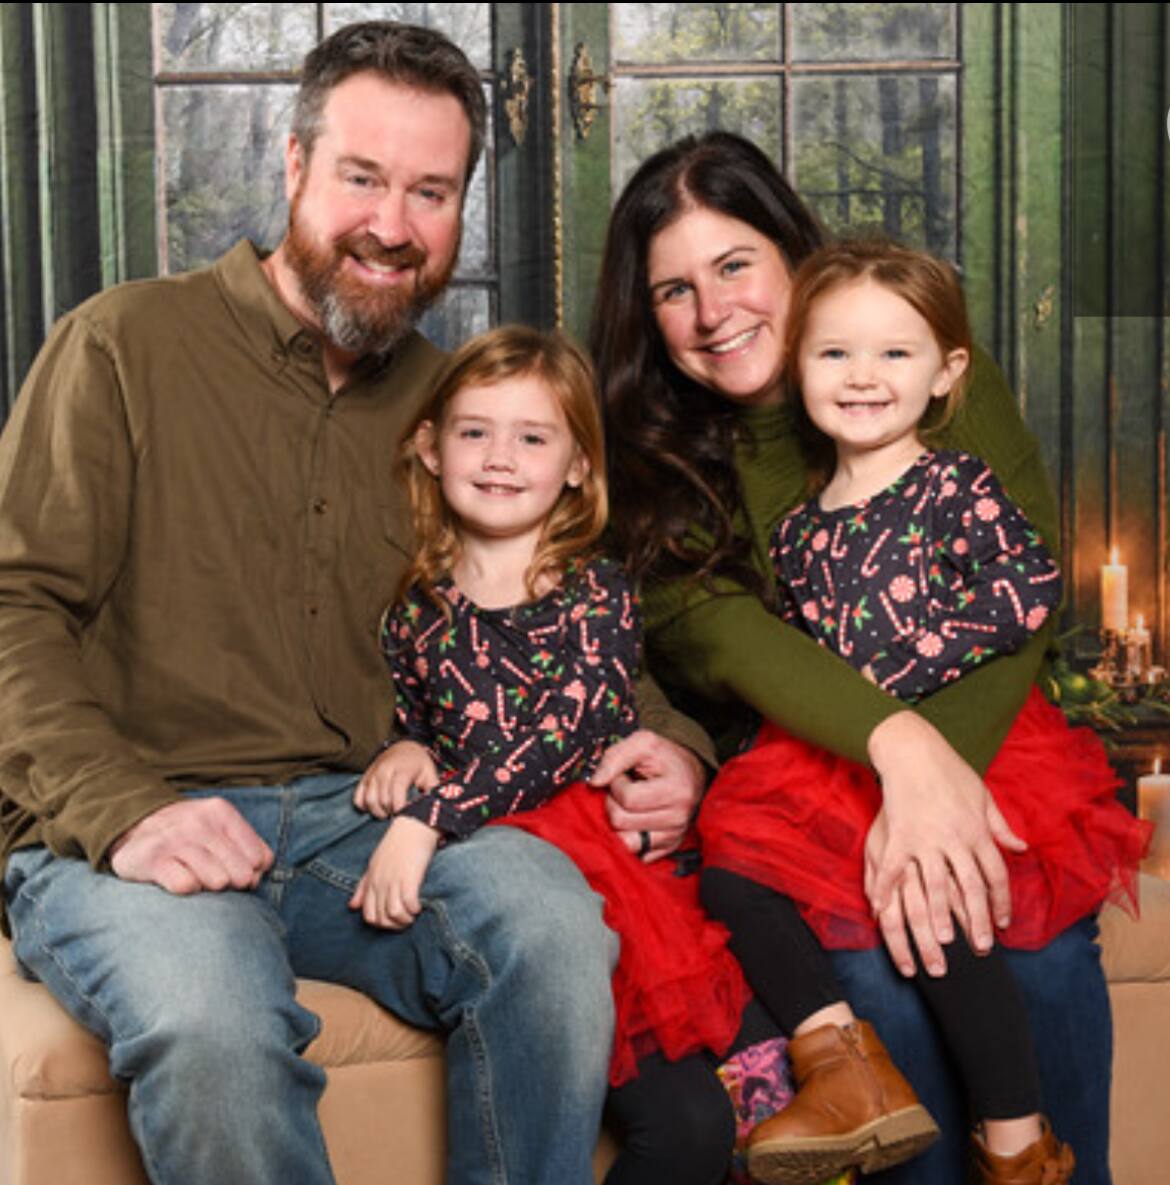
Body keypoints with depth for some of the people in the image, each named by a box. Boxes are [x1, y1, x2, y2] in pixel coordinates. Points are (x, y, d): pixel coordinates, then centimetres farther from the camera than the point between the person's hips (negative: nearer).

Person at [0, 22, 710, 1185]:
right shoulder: (127, 344, 3)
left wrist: (651, 740, 0)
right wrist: (122, 805, -19)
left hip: (361, 825, 4)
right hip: (119, 835, -3)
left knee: (547, 912, -28)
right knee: (208, 1014, -36)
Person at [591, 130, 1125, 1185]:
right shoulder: (655, 453, 1)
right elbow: (709, 625, -17)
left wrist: (939, 770, -29)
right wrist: (900, 744, -34)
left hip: (977, 755, 0)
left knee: (1042, 944, -29)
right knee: (874, 963, -29)